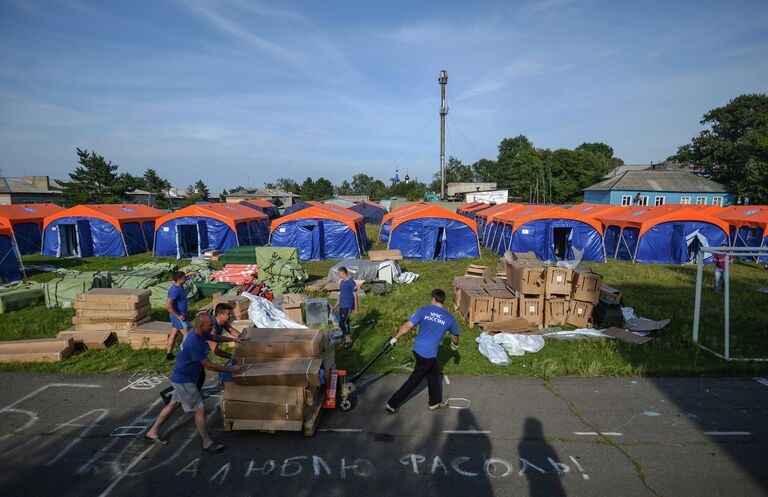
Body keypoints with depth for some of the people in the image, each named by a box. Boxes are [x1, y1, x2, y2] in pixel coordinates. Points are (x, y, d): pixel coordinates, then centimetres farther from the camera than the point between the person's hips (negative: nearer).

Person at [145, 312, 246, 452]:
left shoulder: (199, 333, -5)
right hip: (184, 381, -10)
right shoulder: (195, 343, -34)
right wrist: (232, 370, -23)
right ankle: (207, 443, 11)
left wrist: (233, 339, 9)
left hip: (181, 378, 10)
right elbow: (209, 365, -28)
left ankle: (152, 433, 39)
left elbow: (216, 338, 16)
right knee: (200, 409, -2)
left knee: (174, 404, 23)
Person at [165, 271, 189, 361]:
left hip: (180, 314, 9)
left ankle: (169, 354, 26)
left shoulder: (180, 287, 5)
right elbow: (168, 305, -30)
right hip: (178, 316, -9)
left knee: (174, 334, 16)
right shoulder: (175, 290, -25)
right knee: (186, 334, -3)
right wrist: (178, 315, -23)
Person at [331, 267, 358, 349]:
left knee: (342, 323, -12)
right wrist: (336, 306, 23)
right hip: (341, 306, 8)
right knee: (345, 323, 11)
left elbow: (355, 296, -13)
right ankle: (347, 339, 23)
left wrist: (356, 309, -13)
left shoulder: (351, 282, -13)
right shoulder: (342, 282, 12)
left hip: (348, 306, -8)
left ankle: (349, 340, 1)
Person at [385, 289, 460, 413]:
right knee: (413, 381, 9)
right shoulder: (449, 318, -6)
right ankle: (392, 404, 14)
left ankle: (435, 402, 38)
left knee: (434, 374, 24)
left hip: (417, 349, 4)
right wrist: (455, 345, 33)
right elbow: (455, 336, 11)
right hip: (429, 355, -4)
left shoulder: (423, 310, -7)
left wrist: (395, 338, 2)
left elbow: (407, 326, -11)